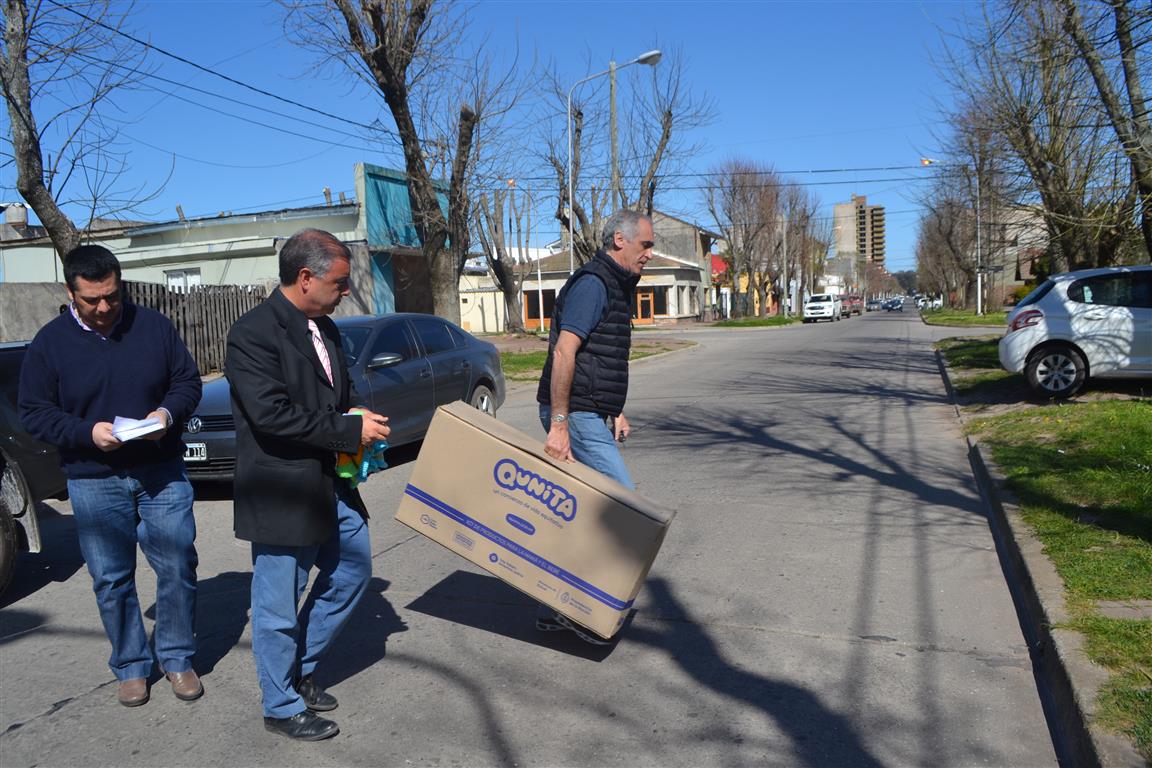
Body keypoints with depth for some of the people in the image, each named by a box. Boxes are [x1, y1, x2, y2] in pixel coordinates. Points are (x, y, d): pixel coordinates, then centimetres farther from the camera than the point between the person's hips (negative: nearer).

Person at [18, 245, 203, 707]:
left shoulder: (154, 326, 0)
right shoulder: (50, 343, -2)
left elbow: (188, 382, 7)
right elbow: (34, 413, 0)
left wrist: (168, 412, -14)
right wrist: (88, 432, -17)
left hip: (162, 474, 1)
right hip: (94, 483, 0)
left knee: (177, 568, 3)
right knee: (112, 581, 9)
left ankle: (177, 658, 22)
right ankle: (131, 666, 26)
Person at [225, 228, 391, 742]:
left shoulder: (326, 329, 10)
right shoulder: (253, 334, -17)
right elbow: (271, 413, -25)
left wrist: (360, 426, 2)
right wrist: (350, 430, -20)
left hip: (332, 483, 9)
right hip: (283, 493, -9)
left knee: (351, 573, 20)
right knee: (278, 606, 6)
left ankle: (301, 668, 38)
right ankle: (282, 707, 26)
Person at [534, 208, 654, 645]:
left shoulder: (615, 286, 18)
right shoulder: (592, 284, -14)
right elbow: (564, 352, -23)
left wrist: (616, 412, 21)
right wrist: (558, 423, -26)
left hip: (592, 416, 10)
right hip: (576, 417, -10)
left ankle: (555, 608, 22)